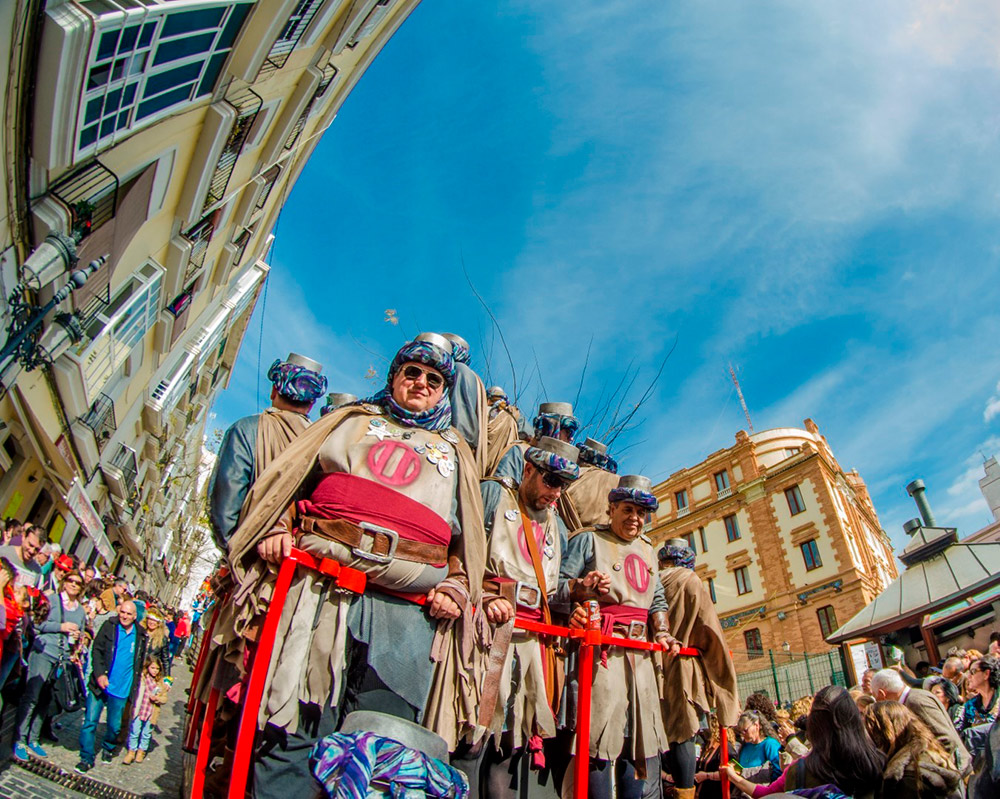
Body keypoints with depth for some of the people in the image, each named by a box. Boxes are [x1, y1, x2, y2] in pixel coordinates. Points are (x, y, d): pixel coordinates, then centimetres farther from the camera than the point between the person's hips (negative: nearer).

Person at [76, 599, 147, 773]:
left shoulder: (141, 635, 2)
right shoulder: (110, 626, -4)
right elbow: (96, 650, -6)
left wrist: (136, 684, 8)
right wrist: (99, 674, -17)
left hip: (121, 688, 2)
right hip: (100, 684, -1)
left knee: (115, 726, 10)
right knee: (90, 721, -1)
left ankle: (108, 748, 38)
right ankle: (86, 758, 16)